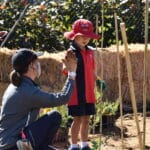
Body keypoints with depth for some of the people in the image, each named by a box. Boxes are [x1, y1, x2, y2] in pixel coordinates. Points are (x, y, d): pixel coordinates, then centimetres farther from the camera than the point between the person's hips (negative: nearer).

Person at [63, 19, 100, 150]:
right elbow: (66, 71, -20)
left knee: (86, 119, 11)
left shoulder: (90, 52, 9)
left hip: (88, 92, 6)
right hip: (76, 92, -6)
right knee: (78, 119, -2)